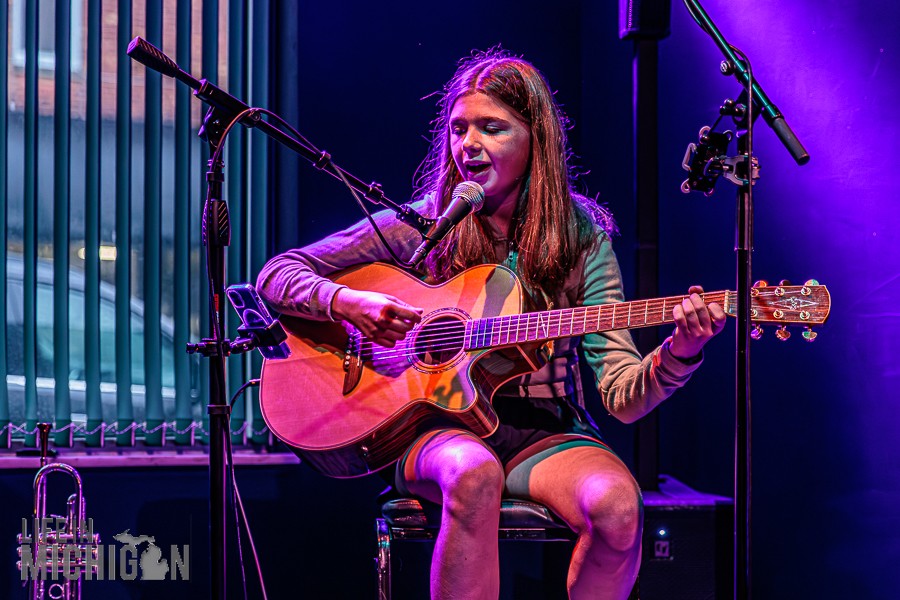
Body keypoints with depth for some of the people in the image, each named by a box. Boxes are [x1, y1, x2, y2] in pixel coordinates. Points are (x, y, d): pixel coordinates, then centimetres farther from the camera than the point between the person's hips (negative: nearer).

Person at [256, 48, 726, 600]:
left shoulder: (581, 238, 4)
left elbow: (624, 398, -2)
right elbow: (275, 275, 4)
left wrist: (681, 352, -22)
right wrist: (348, 303, -15)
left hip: (543, 431, 1)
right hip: (435, 425, -1)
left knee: (618, 503, -30)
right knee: (474, 474, -37)